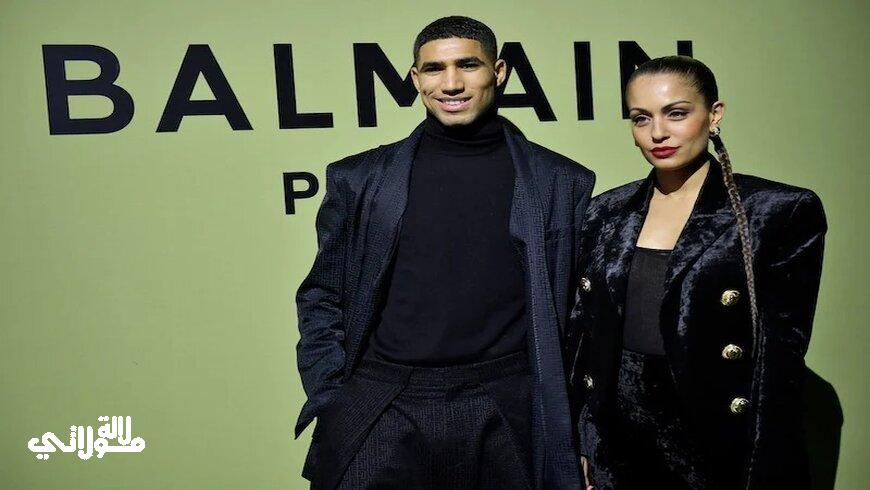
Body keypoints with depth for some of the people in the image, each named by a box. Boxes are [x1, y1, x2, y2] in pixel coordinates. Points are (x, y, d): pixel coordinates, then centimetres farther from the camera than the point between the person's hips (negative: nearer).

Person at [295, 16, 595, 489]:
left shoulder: (563, 184, 2)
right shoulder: (359, 179, 4)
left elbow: (581, 317, 5)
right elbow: (323, 299, 8)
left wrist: (576, 431, 3)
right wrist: (333, 401, 0)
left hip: (505, 417, 0)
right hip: (377, 416, 1)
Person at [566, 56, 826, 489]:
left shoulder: (782, 213, -9)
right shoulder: (605, 213, 2)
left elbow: (778, 364, -10)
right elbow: (582, 336, 5)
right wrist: (580, 447, 4)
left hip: (719, 451, -3)